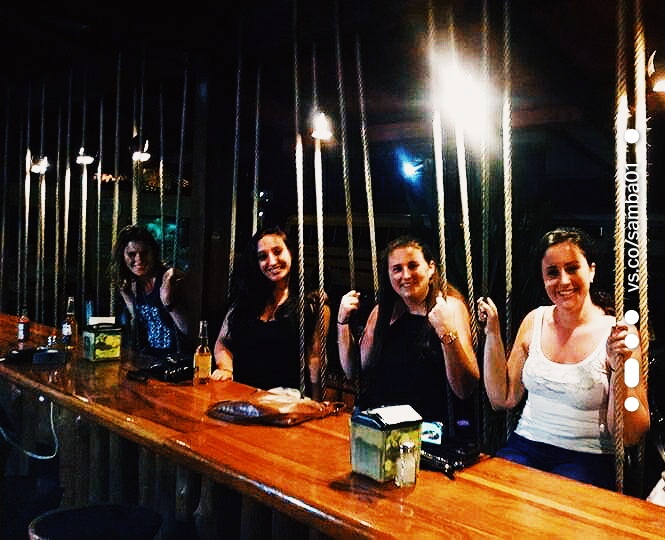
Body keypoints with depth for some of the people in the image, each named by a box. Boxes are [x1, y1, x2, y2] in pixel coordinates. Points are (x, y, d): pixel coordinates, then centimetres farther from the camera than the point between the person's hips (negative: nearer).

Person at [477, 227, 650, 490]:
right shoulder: (535, 320, 5)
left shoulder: (619, 334, -9)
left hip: (585, 459, -4)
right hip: (524, 446, 4)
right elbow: (503, 398, 7)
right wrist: (492, 333, 0)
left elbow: (629, 436, -9)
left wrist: (620, 368, -23)